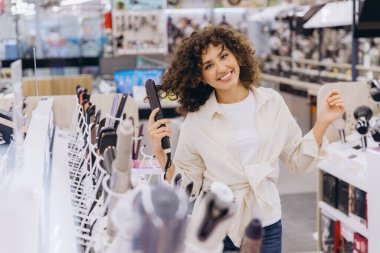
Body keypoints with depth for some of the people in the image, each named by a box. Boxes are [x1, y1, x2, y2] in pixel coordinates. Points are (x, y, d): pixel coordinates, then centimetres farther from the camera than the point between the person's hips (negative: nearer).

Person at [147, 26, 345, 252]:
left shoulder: (272, 102, -3)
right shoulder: (195, 121, -9)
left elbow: (297, 160, 3)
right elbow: (186, 185, -5)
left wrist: (323, 122, -7)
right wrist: (160, 153, -18)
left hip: (267, 226, 2)